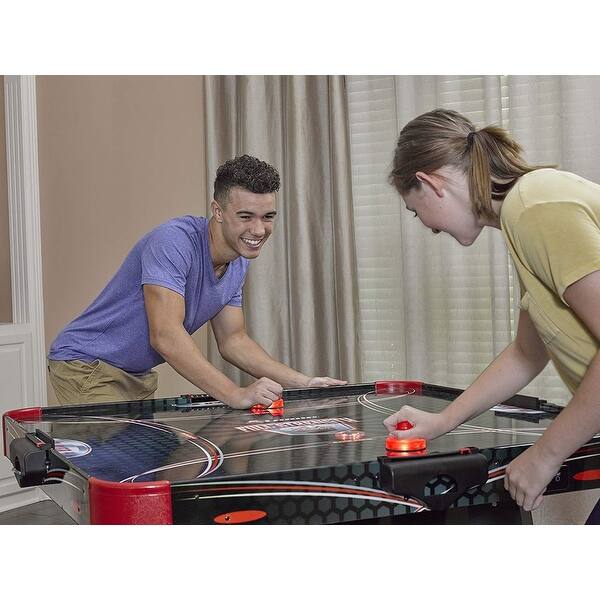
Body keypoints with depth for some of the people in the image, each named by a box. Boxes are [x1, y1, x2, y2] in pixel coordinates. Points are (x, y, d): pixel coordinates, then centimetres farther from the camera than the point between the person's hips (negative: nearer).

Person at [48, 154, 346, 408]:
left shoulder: (238, 263, 1)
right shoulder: (174, 241, -28)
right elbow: (165, 335, -37)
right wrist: (235, 395, -43)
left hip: (140, 377, 8)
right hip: (86, 364, -8)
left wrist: (302, 382, -2)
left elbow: (232, 340, 8)